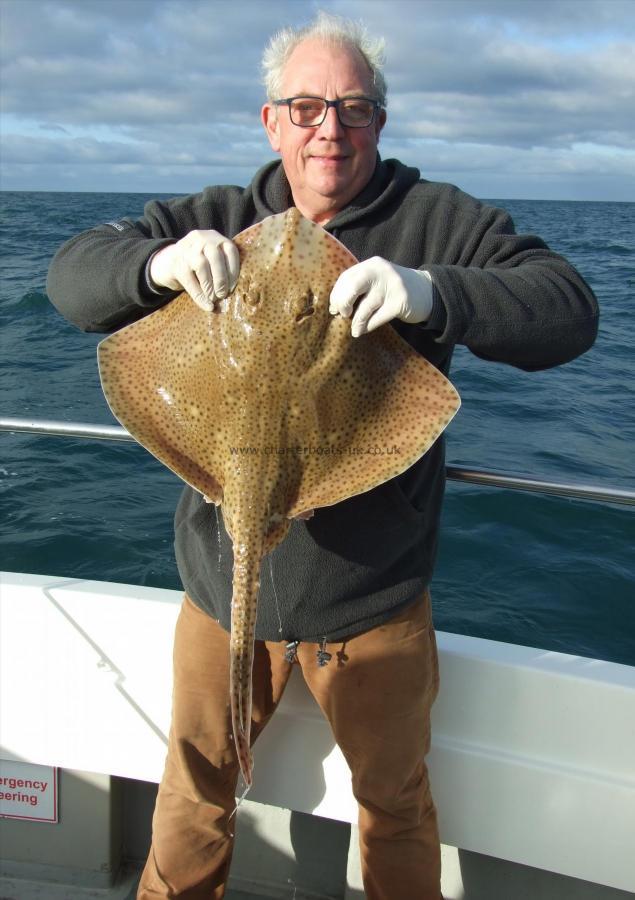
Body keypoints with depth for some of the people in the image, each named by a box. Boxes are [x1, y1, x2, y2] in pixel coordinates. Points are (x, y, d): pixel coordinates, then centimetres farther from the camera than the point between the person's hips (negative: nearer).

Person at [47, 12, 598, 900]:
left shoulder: (436, 221, -5)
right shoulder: (218, 220, 3)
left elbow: (569, 308, -15)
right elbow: (72, 275, -1)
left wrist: (435, 293, -33)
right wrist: (157, 264, -23)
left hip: (371, 592, -2)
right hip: (223, 580, 3)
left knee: (396, 800, 20)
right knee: (195, 786, 22)